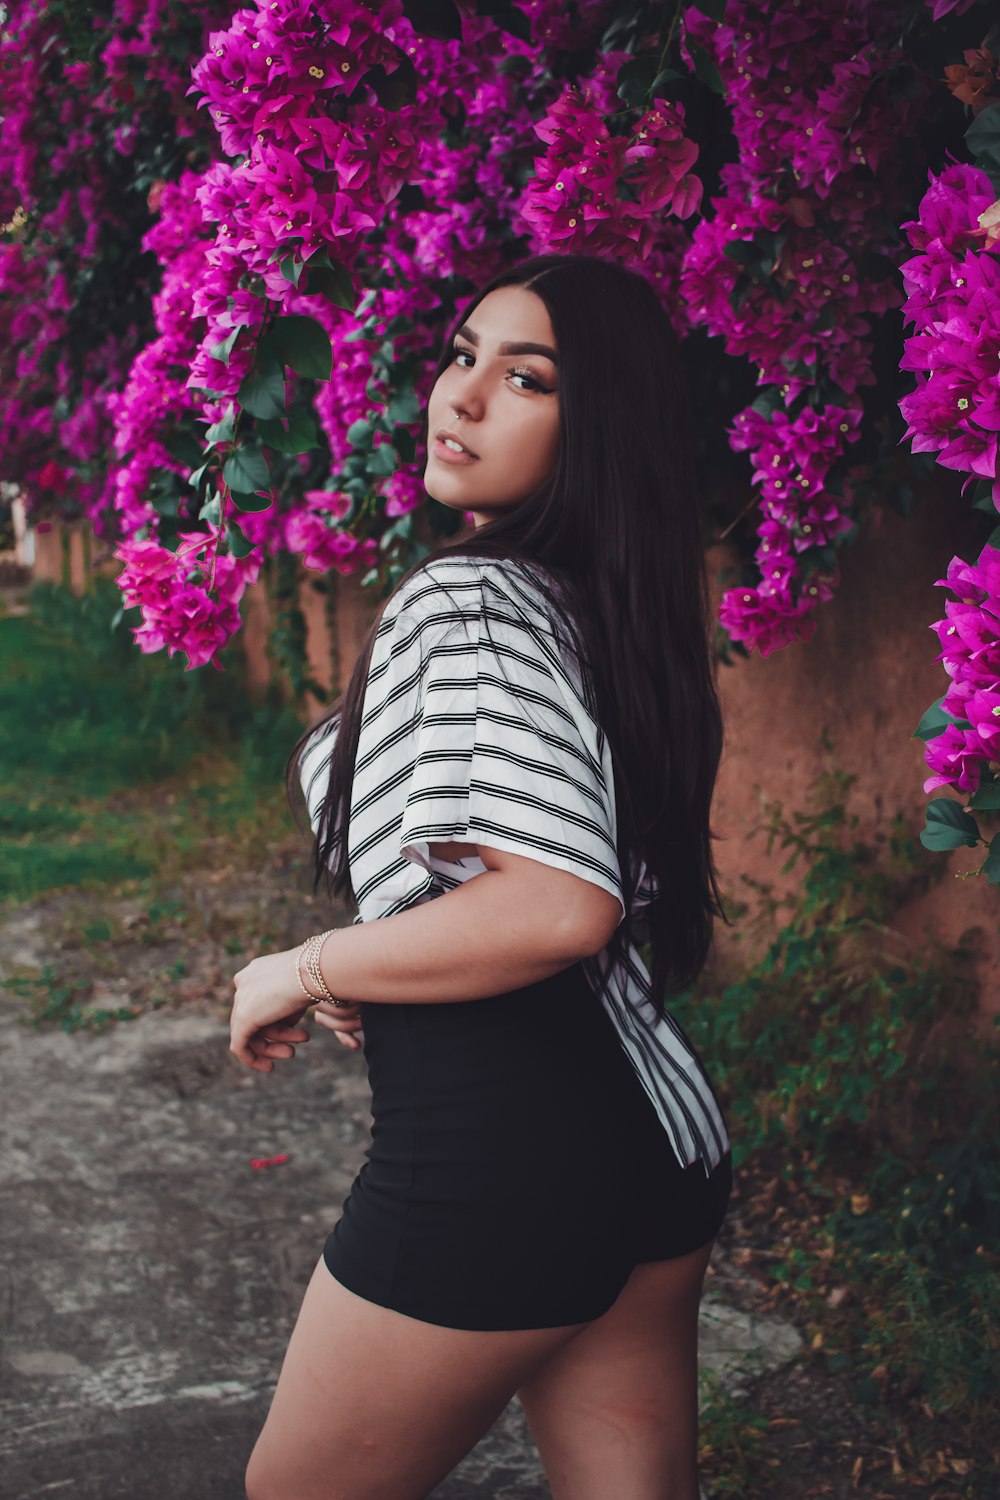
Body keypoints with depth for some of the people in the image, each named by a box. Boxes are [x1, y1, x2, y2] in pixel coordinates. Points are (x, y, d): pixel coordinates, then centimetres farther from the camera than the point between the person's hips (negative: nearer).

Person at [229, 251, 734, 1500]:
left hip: (494, 1155, -8)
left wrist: (305, 971, -16)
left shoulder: (466, 601, -18)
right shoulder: (607, 604, 10)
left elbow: (558, 908, -30)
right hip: (655, 1129, 9)